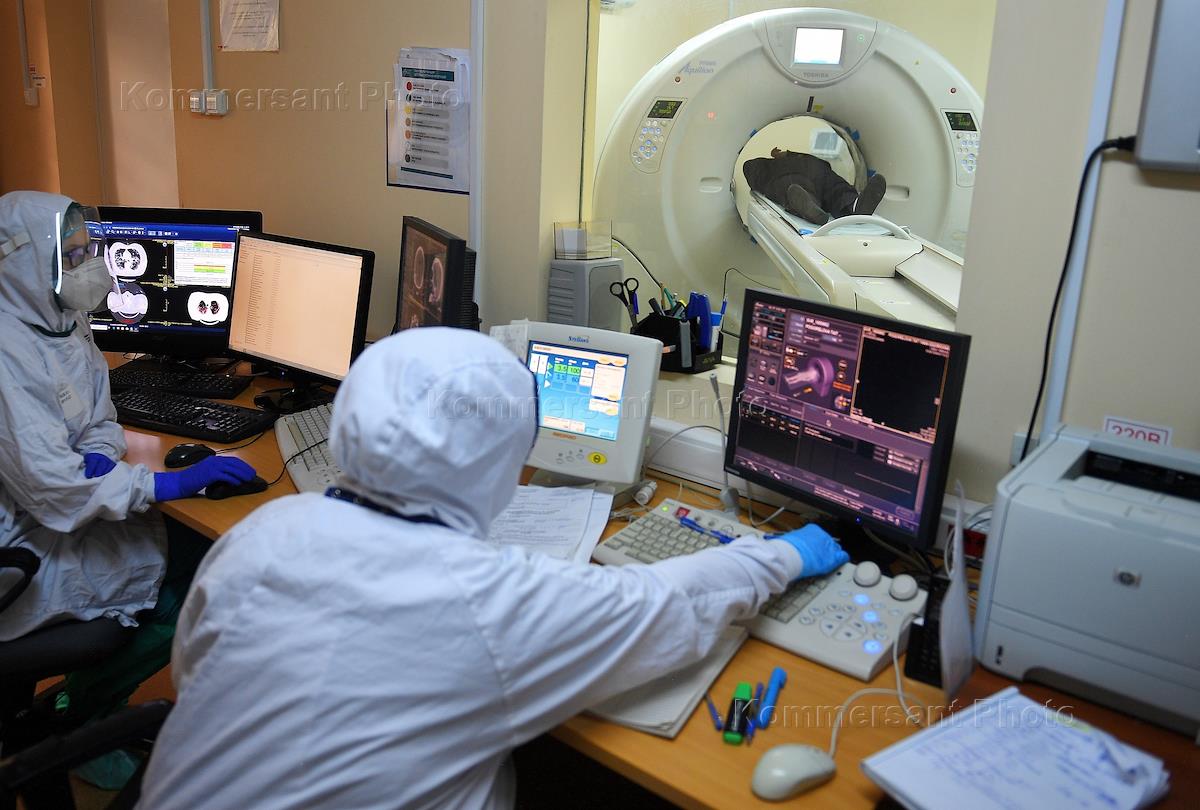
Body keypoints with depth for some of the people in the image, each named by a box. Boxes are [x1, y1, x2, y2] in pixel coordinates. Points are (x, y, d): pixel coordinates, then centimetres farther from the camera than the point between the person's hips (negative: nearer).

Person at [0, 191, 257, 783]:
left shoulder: (61, 322, 2)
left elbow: (101, 416, 12)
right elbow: (52, 486, -30)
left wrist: (98, 456, -11)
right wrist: (172, 483, -29)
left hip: (64, 508, 9)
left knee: (205, 553, -1)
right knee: (189, 588, -11)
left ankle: (88, 697, 16)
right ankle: (75, 716, 12)